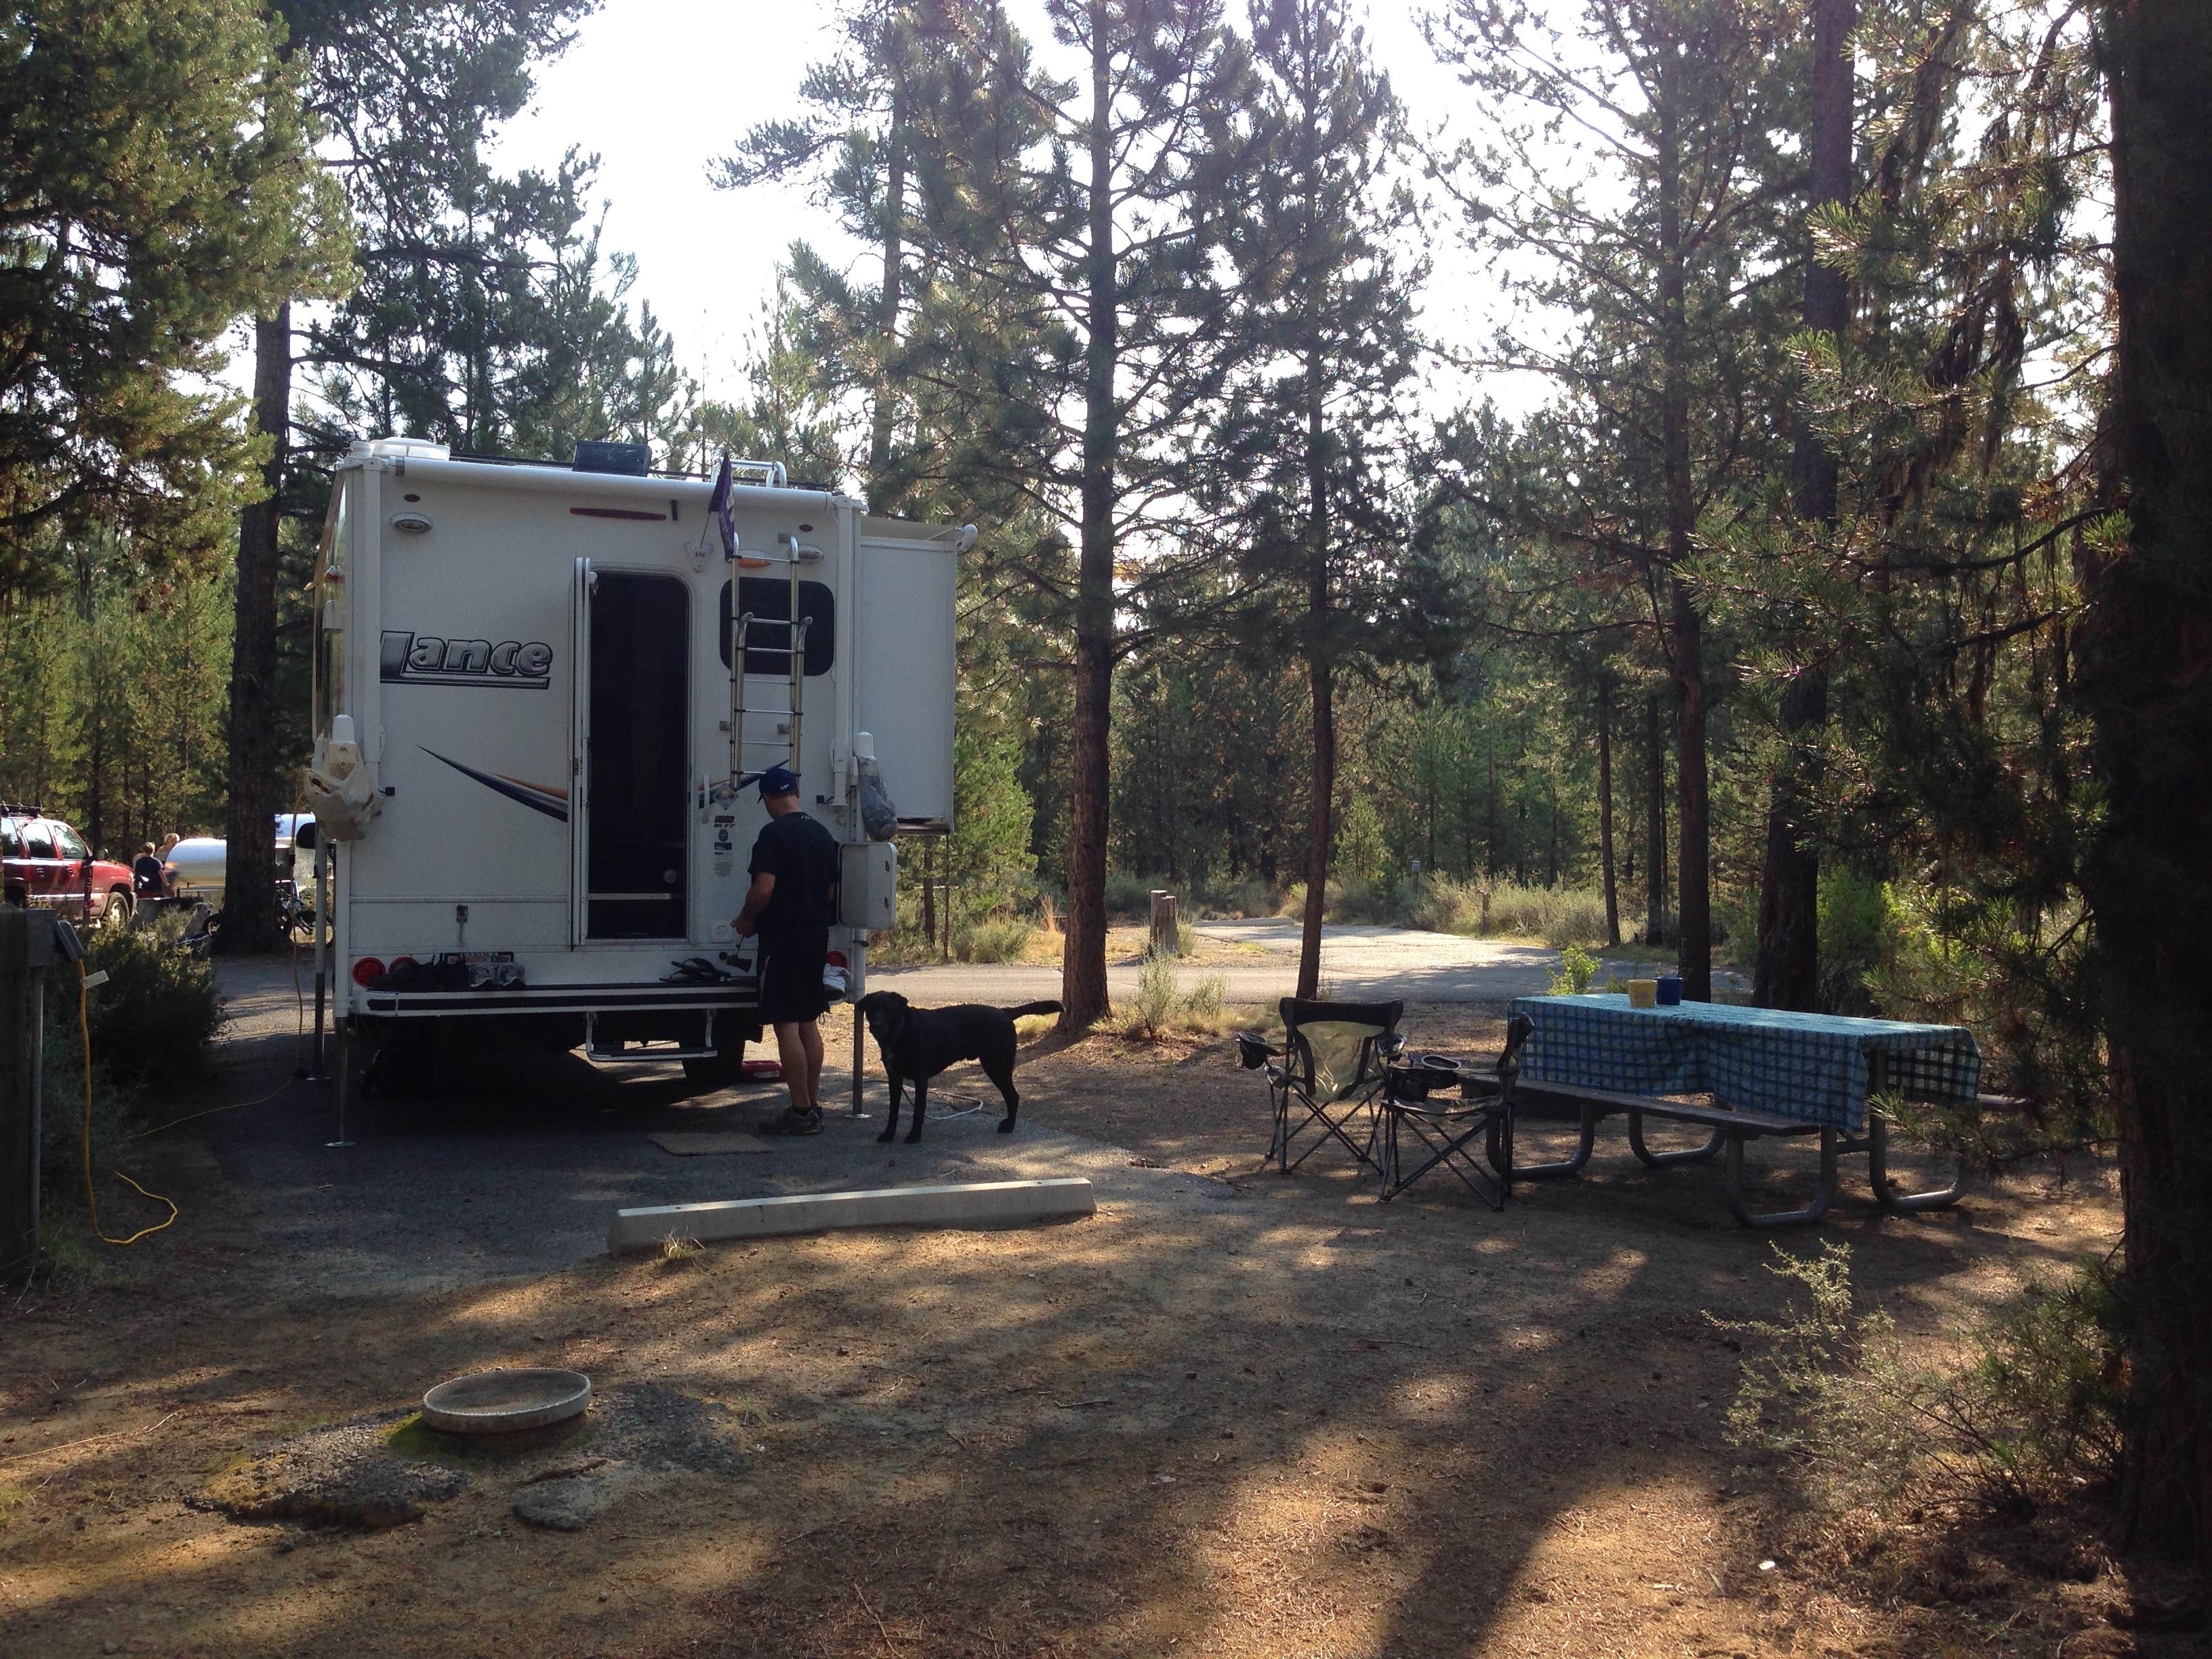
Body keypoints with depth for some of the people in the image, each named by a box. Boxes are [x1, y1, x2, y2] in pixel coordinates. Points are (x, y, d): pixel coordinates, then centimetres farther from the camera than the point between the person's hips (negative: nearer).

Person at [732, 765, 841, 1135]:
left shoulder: (774, 834, -13)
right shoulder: (822, 834, 11)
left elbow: (763, 889, -21)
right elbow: (831, 891, 15)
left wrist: (747, 920, -5)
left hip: (784, 939, -8)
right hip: (817, 937, 8)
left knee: (786, 1026, -4)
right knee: (808, 1024, 14)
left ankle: (801, 1112, -3)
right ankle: (812, 1106, 18)